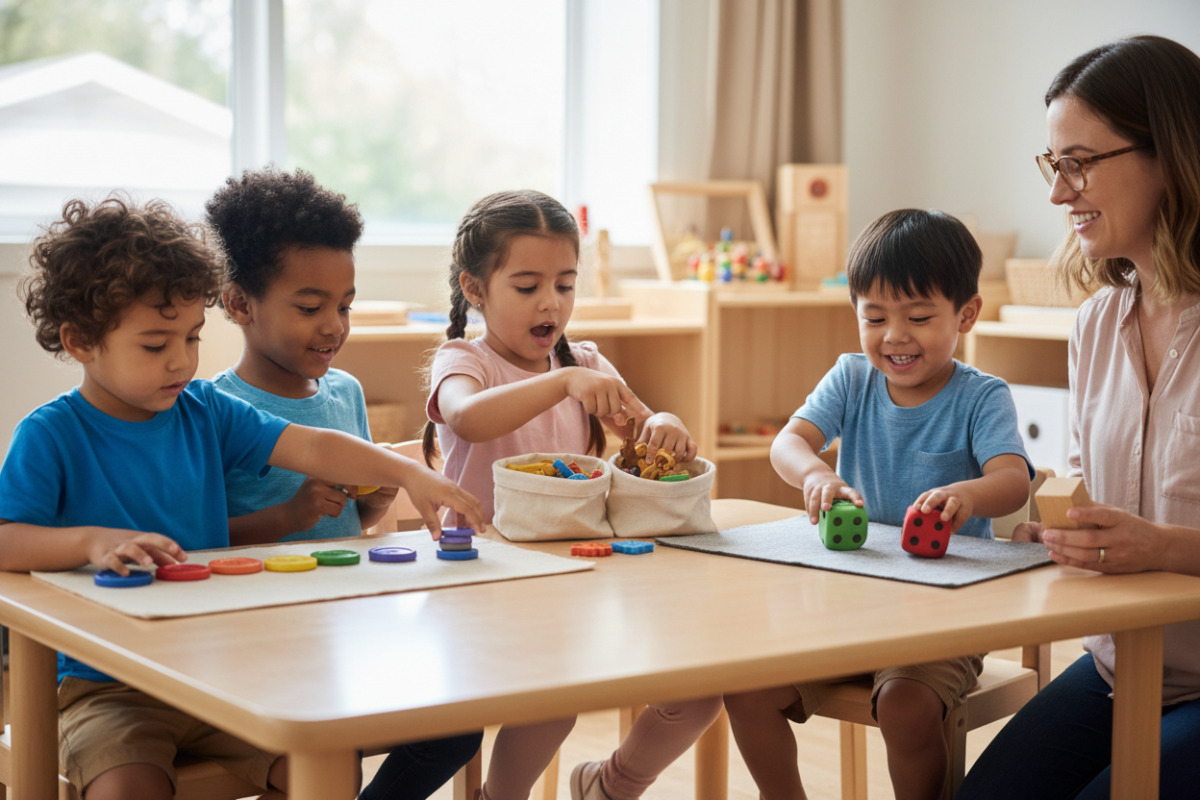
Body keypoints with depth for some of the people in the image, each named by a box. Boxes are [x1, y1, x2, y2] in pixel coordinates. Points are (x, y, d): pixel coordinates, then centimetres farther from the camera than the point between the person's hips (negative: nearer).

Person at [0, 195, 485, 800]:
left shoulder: (203, 411, 6)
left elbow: (311, 449, -1)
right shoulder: (51, 434, -6)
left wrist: (409, 474, -14)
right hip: (106, 689, -4)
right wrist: (92, 541, -30)